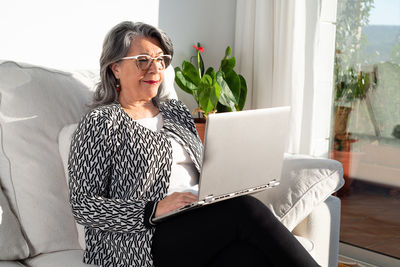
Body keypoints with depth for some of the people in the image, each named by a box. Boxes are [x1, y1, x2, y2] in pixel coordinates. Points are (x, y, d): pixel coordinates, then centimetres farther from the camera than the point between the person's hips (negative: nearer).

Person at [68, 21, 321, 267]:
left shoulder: (176, 111, 21)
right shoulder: (100, 122, 0)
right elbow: (83, 205, -7)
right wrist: (154, 211, -19)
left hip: (195, 229, 6)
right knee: (246, 210, -27)